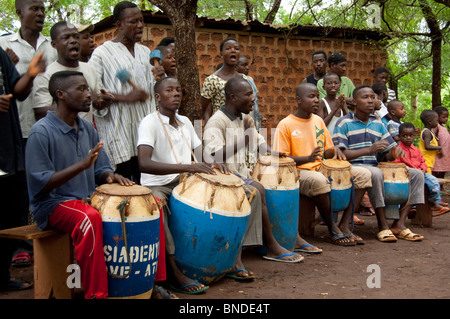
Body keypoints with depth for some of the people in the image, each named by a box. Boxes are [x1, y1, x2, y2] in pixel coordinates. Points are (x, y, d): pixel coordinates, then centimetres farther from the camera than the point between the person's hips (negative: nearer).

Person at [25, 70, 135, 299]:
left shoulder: (87, 128, 9)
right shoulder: (41, 132, -13)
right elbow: (40, 184, -18)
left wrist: (110, 176, -9)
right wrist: (81, 165, -27)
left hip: (89, 198, 7)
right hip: (53, 203, -7)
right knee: (89, 219, -39)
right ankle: (95, 293, -28)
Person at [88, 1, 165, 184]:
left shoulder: (145, 52, 17)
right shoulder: (102, 53, -4)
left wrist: (157, 77, 3)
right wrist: (126, 98, -20)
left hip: (143, 124, 6)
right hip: (117, 128, -5)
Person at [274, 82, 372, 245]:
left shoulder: (318, 120, 13)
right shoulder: (285, 125, -8)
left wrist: (334, 150, -4)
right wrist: (308, 158, -25)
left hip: (321, 169, 7)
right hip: (299, 173, -7)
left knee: (363, 174, -7)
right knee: (319, 181, -41)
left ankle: (344, 225, -10)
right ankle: (333, 229, -19)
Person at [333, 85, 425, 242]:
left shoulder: (378, 124, 16)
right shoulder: (344, 123, -3)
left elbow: (388, 154, 16)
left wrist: (396, 152, -10)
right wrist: (369, 149, -24)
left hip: (375, 167, 7)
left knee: (416, 174, -6)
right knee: (375, 174, -39)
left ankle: (399, 224, -11)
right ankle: (383, 226, -27)